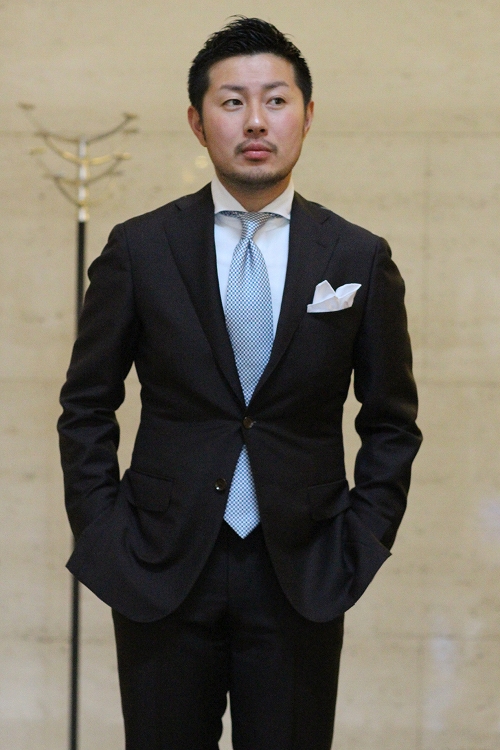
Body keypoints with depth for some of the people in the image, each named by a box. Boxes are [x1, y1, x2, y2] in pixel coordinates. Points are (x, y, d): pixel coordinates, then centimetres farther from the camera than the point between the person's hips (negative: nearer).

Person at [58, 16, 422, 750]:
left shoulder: (360, 259, 1)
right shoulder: (139, 249, 0)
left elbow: (392, 421, 8)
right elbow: (86, 407, 5)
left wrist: (362, 545, 0)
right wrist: (102, 535, -1)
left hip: (300, 577, 0)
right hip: (161, 571, 0)